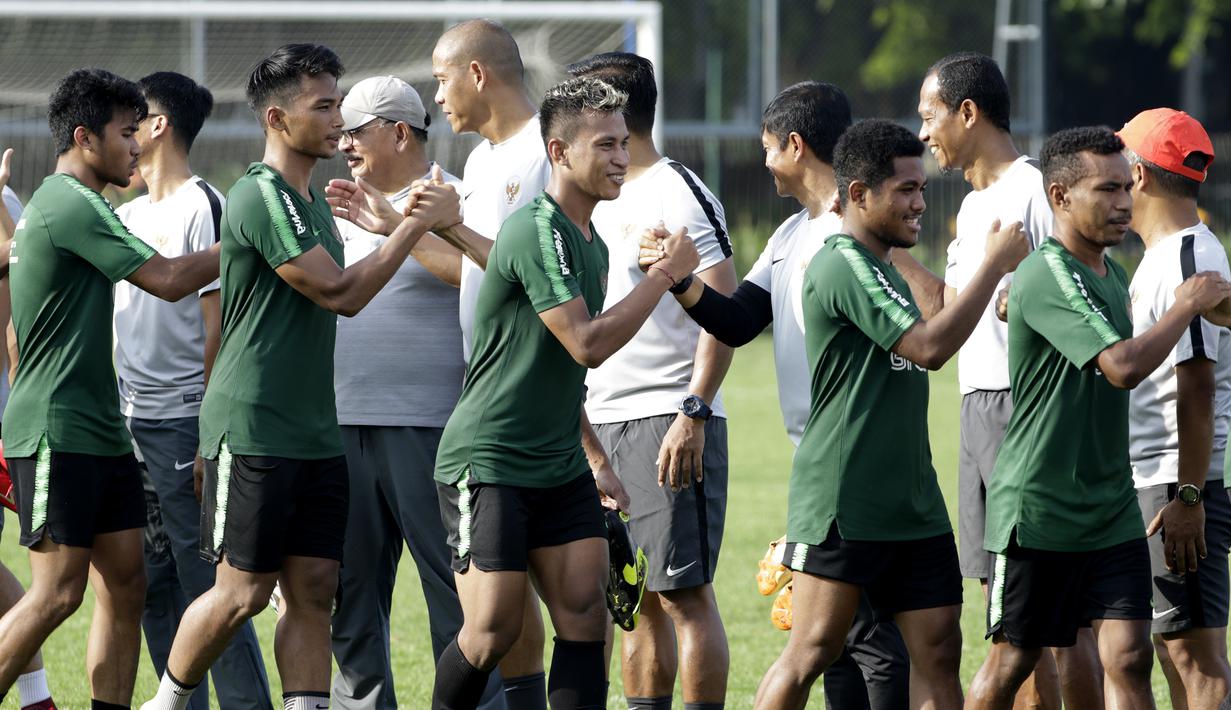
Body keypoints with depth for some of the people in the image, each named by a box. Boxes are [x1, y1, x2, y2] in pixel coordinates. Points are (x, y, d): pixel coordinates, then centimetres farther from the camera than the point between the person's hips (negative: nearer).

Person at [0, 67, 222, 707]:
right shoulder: (73, 207, -13)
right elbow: (167, 280, -16)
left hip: (98, 433, 10)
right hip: (57, 433, -10)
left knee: (124, 584, 5)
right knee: (58, 593, -11)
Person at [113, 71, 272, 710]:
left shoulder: (202, 208, -8)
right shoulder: (127, 215, 17)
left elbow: (217, 325, -12)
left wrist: (209, 433, -15)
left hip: (184, 420, -8)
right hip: (131, 420, 8)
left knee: (206, 581, -9)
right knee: (153, 586, 9)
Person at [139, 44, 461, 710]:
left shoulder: (313, 202, 16)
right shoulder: (261, 197, -14)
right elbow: (340, 292, -17)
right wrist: (416, 223, -14)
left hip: (315, 432, 9)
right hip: (253, 433, -9)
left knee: (312, 591, 2)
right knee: (243, 592, -4)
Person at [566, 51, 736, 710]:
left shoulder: (679, 194, -8)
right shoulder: (600, 202, 18)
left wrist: (693, 413, -21)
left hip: (667, 424, -9)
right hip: (601, 424, 9)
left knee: (683, 592, -9)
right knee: (636, 596, 9)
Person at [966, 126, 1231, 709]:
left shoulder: (1111, 272, 11)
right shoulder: (1048, 275, -18)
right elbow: (1124, 366, -27)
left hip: (1112, 511, 7)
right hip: (1038, 509, -7)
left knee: (1128, 658, -4)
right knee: (1012, 661, 5)